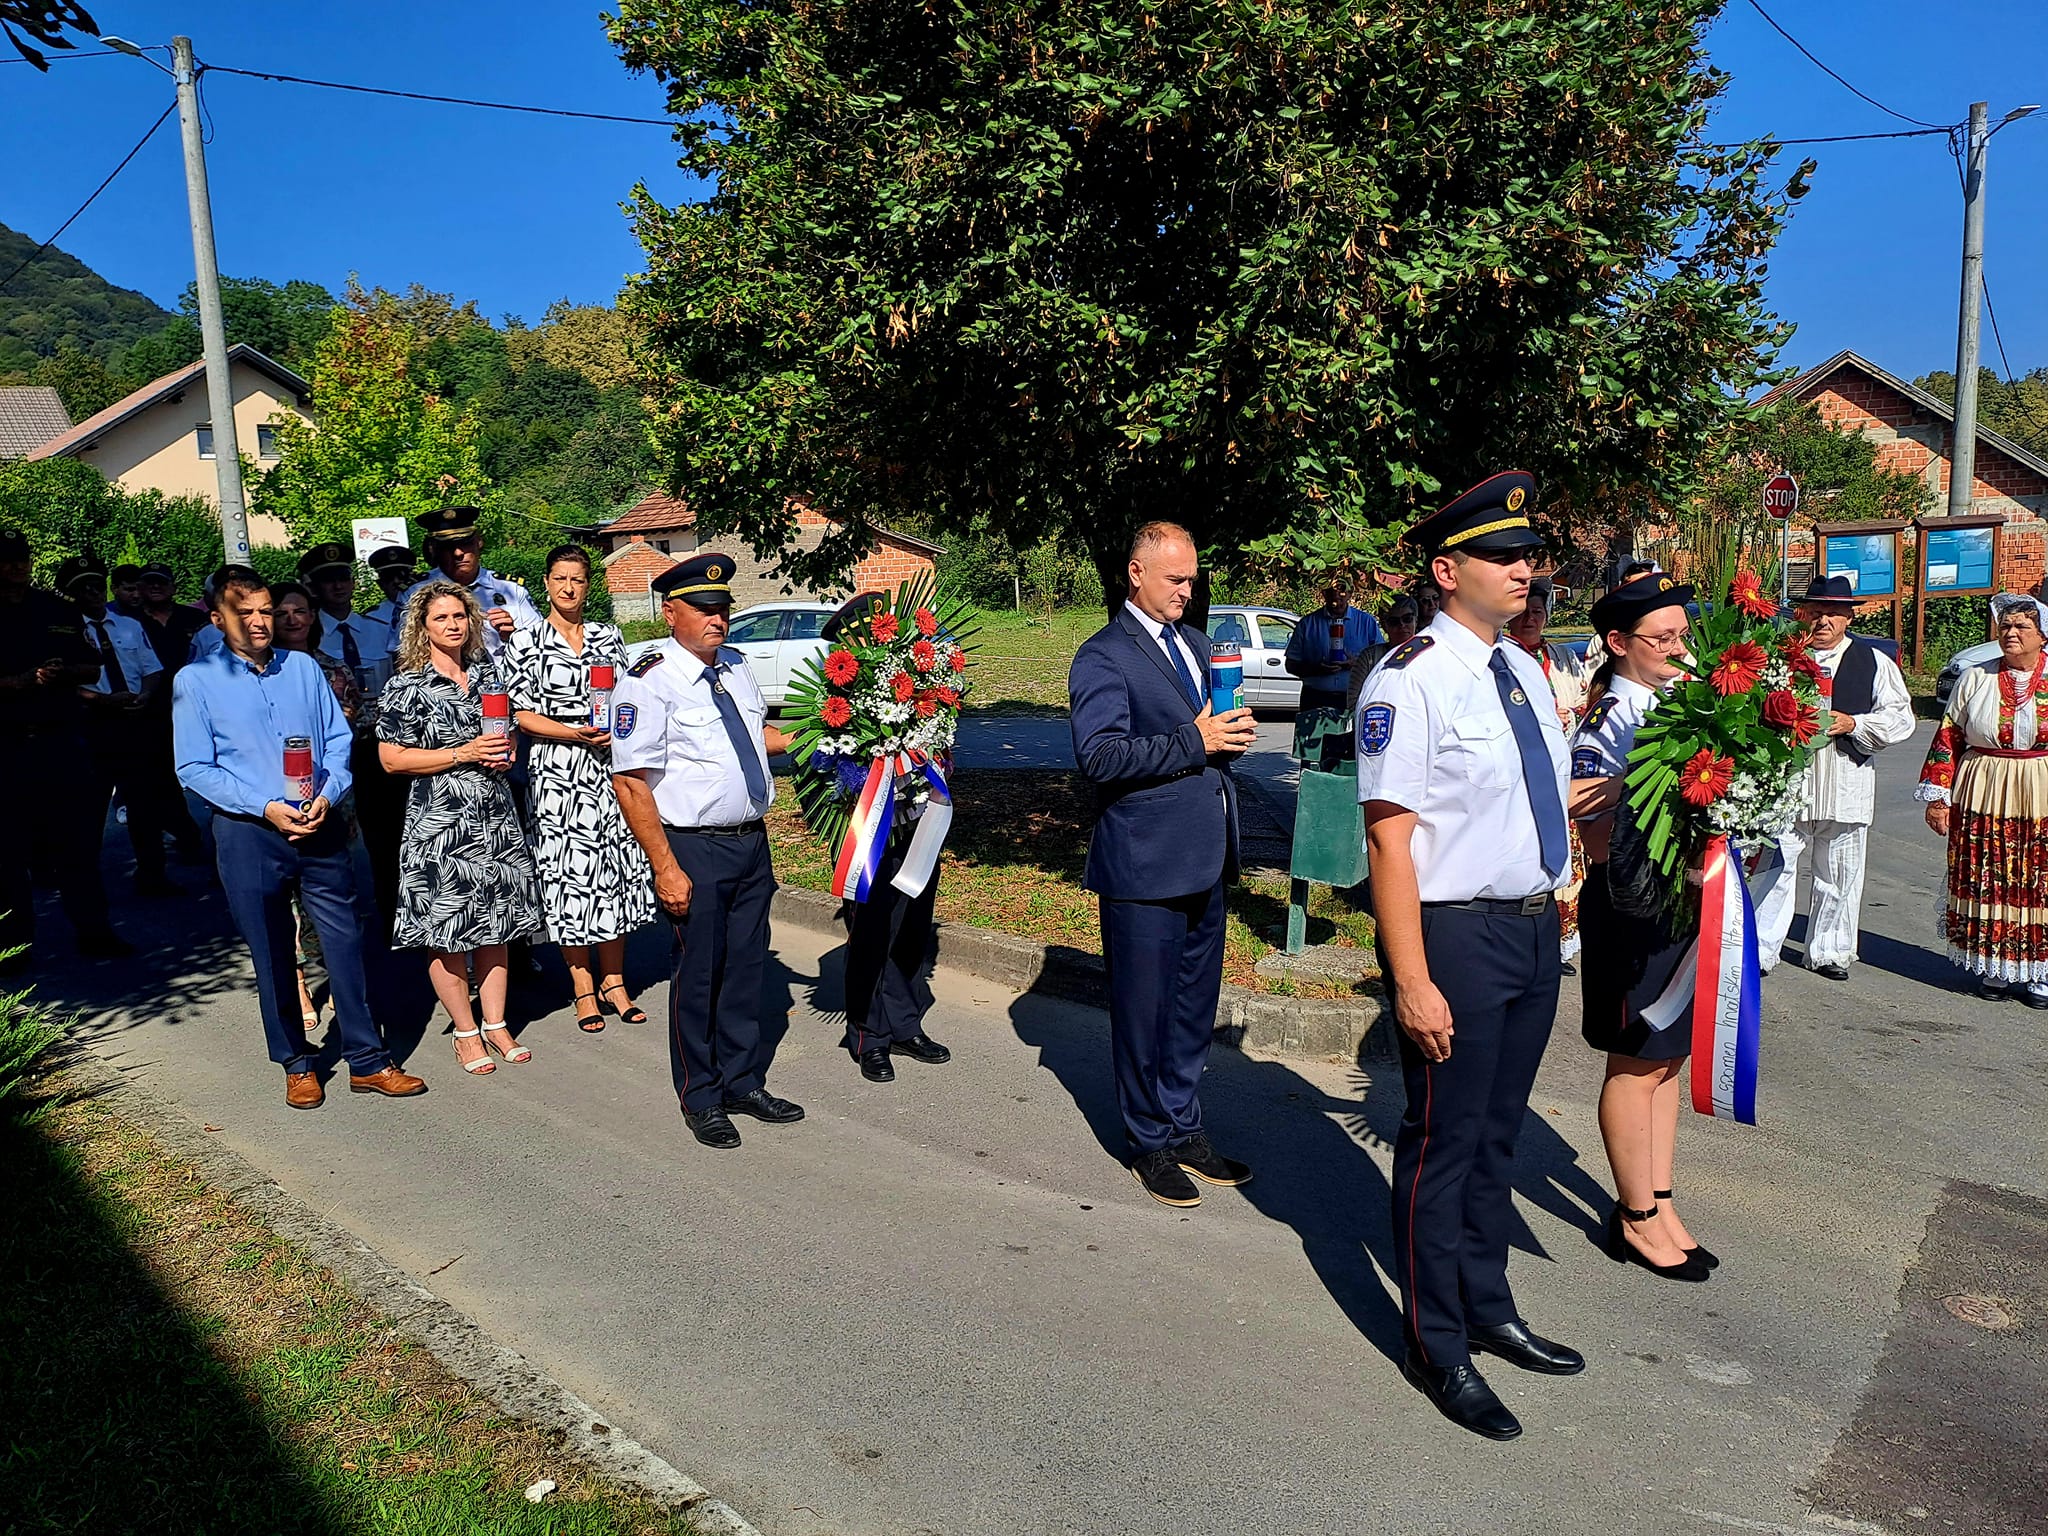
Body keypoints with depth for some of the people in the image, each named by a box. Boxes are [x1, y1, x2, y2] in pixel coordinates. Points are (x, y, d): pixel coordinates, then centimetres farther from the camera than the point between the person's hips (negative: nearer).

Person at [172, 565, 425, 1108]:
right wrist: (266, 808, -14)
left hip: (320, 826, 2)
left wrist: (327, 795, -11)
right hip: (248, 835, -2)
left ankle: (368, 1060, 11)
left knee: (345, 941, 2)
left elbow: (339, 741, 8)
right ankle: (297, 1064, 23)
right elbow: (194, 769, -4)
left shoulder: (303, 668, 9)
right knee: (272, 956, 9)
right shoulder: (196, 681, 0)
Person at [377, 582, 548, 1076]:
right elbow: (392, 758, -9)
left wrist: (505, 751, 2)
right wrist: (464, 754, -15)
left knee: (495, 922, 9)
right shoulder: (407, 687, -6)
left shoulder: (487, 672, 11)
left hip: (495, 815, 5)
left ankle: (495, 1025, 21)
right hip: (439, 821, -5)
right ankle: (466, 1031, 14)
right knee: (446, 928, 0)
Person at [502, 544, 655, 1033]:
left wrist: (617, 732, -7)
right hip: (557, 772, -3)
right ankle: (584, 988, 10)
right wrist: (577, 734, -16)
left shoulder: (608, 637, 11)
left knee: (616, 869, 5)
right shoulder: (525, 642, 1)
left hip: (610, 765, 3)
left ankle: (613, 981, 17)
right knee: (569, 873, -1)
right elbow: (521, 714, -3)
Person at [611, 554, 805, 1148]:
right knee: (697, 975, 6)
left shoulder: (736, 665, 8)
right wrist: (666, 869, -20)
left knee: (746, 966, 16)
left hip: (752, 843, 7)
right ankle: (701, 1099, 25)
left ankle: (745, 1082, 33)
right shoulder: (649, 681, -15)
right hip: (694, 851, -6)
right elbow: (629, 783, -18)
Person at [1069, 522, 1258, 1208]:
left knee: (1194, 1008, 17)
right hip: (1145, 864, -7)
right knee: (1142, 1012, 6)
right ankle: (1149, 1144, 22)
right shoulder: (1103, 655, -9)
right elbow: (1099, 755, -20)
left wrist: (1233, 733, 0)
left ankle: (1185, 1130, 32)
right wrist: (1194, 742, -20)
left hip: (1205, 861, 8)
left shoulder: (1197, 644, 16)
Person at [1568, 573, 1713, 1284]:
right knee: (1637, 1065, 4)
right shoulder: (1611, 722, -16)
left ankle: (1656, 1199, 28)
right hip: (1635, 907, -8)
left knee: (1667, 1058, 16)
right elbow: (1604, 844, -18)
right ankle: (1638, 1217, 18)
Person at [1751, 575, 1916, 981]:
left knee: (1838, 876, 11)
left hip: (1847, 787, 2)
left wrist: (1852, 723, -10)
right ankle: (1759, 949, 3)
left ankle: (1828, 952, 25)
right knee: (1776, 865, -5)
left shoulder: (1874, 662, 8)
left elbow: (1900, 718, 5)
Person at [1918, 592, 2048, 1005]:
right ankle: (1992, 967, 15)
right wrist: (1938, 796, 0)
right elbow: (1948, 738, 5)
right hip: (1982, 800, 1)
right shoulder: (1976, 679, 5)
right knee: (1986, 883, 3)